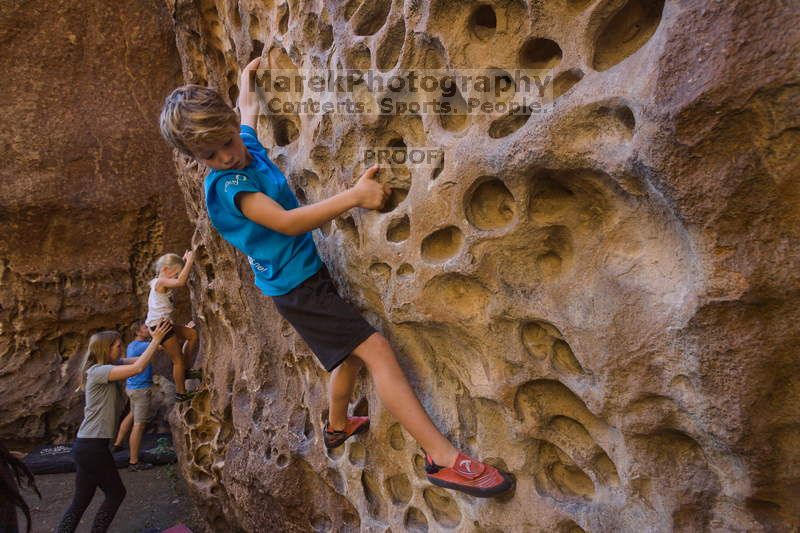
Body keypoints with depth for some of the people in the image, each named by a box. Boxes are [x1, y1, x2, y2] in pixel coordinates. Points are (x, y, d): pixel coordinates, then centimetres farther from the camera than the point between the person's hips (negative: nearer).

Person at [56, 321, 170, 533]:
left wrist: (157, 343, 1)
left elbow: (135, 363, 11)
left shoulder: (106, 371, 12)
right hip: (92, 446, -9)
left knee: (81, 500, 13)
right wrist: (155, 340, -20)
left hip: (87, 446, 9)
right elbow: (137, 368, -26)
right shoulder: (98, 371, -16)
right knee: (116, 492, 7)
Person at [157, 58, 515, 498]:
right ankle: (444, 458, -19)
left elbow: (248, 110, 29)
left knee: (352, 354, 21)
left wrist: (247, 78, 44)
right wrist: (354, 196, -34)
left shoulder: (246, 144, 5)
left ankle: (337, 427, 45)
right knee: (376, 349, -18)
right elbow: (286, 222, -31)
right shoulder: (226, 185, -20)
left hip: (310, 271, 10)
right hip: (295, 285, -9)